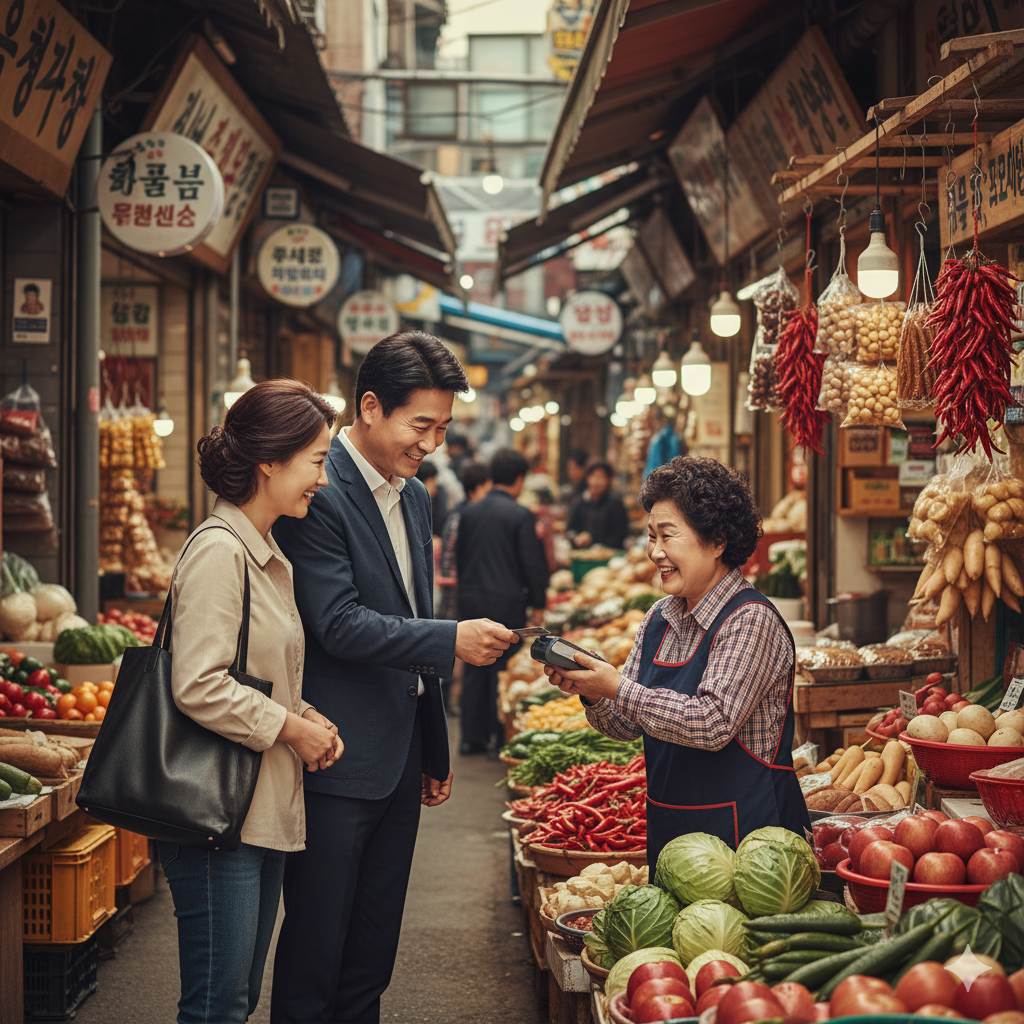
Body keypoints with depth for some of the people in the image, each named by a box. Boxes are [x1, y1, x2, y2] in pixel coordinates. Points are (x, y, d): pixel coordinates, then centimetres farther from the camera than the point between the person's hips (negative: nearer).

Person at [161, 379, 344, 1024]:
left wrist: (307, 715, 6)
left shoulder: (269, 555, 16)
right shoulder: (219, 552, -15)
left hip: (267, 810, 10)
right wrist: (291, 726, -12)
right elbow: (199, 688, -22)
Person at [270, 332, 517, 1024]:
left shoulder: (415, 497, 14)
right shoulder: (319, 494, -14)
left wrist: (436, 750, 23)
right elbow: (339, 624, -21)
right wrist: (452, 640, -26)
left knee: (373, 954, 14)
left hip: (401, 756, 8)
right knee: (315, 948, 0)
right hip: (338, 759, -8)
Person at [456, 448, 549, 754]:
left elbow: (459, 557, 13)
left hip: (472, 602, 5)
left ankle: (472, 737, 13)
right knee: (503, 671, 3)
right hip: (506, 603, -5)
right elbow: (532, 563, -9)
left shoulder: (469, 513, 6)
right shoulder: (520, 515, -10)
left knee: (474, 670, 10)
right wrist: (538, 604, 0)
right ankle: (500, 737, 6)